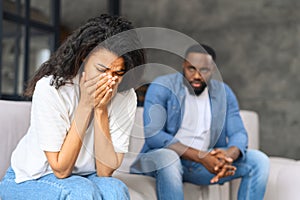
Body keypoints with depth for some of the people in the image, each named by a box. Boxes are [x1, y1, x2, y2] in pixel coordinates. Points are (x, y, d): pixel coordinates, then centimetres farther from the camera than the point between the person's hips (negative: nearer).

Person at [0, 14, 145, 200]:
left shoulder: (126, 96, -15)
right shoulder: (50, 88, -24)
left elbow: (105, 171, -16)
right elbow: (61, 169, -22)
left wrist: (100, 110, -26)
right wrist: (85, 105, -28)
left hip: (84, 178, 3)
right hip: (29, 181, -2)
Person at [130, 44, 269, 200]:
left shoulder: (223, 92, 4)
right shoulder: (161, 87, -11)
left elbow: (238, 133, -1)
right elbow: (152, 134, -22)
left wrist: (229, 155, -27)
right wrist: (201, 156, -32)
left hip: (206, 162, 5)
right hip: (160, 157, -4)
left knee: (259, 160, -11)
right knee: (168, 158, -39)